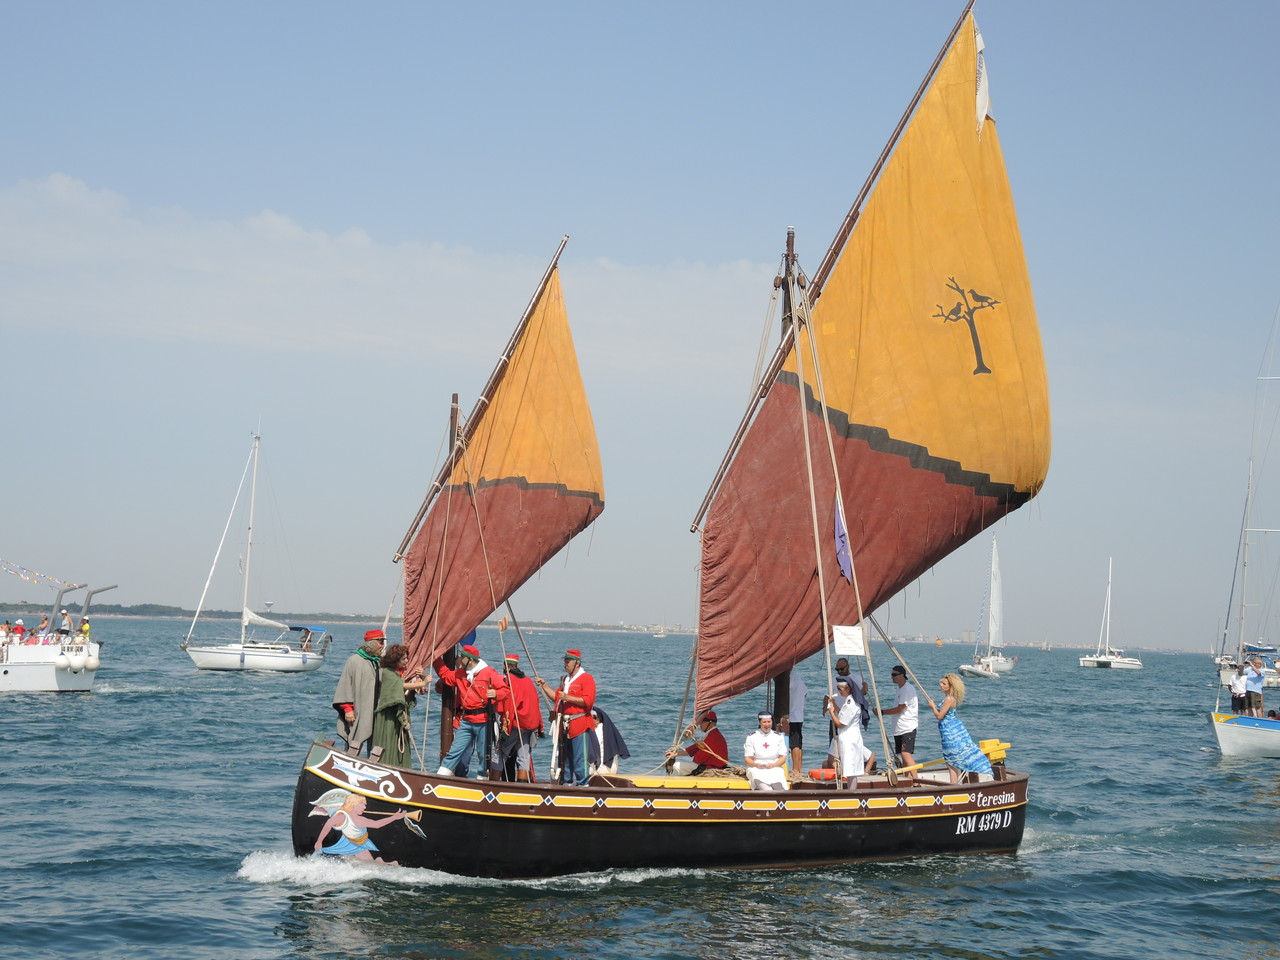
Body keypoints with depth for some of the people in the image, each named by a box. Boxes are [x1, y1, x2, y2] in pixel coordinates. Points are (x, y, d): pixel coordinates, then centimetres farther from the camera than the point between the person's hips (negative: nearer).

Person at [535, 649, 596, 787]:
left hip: (579, 726, -8)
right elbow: (556, 696, 25)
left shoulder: (586, 678, -5)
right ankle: (567, 783, 19)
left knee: (579, 758, -9)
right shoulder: (565, 679, 21)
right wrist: (544, 686, 16)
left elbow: (588, 701, -16)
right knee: (564, 757, 12)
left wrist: (568, 698, -19)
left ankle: (583, 784, -6)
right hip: (564, 726, 8)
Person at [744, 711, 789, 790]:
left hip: (774, 768, 2)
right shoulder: (752, 737, 11)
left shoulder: (778, 736, 15)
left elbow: (783, 757, 10)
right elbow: (747, 759, 6)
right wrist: (757, 764, -16)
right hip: (756, 769, -2)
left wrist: (773, 765, -11)